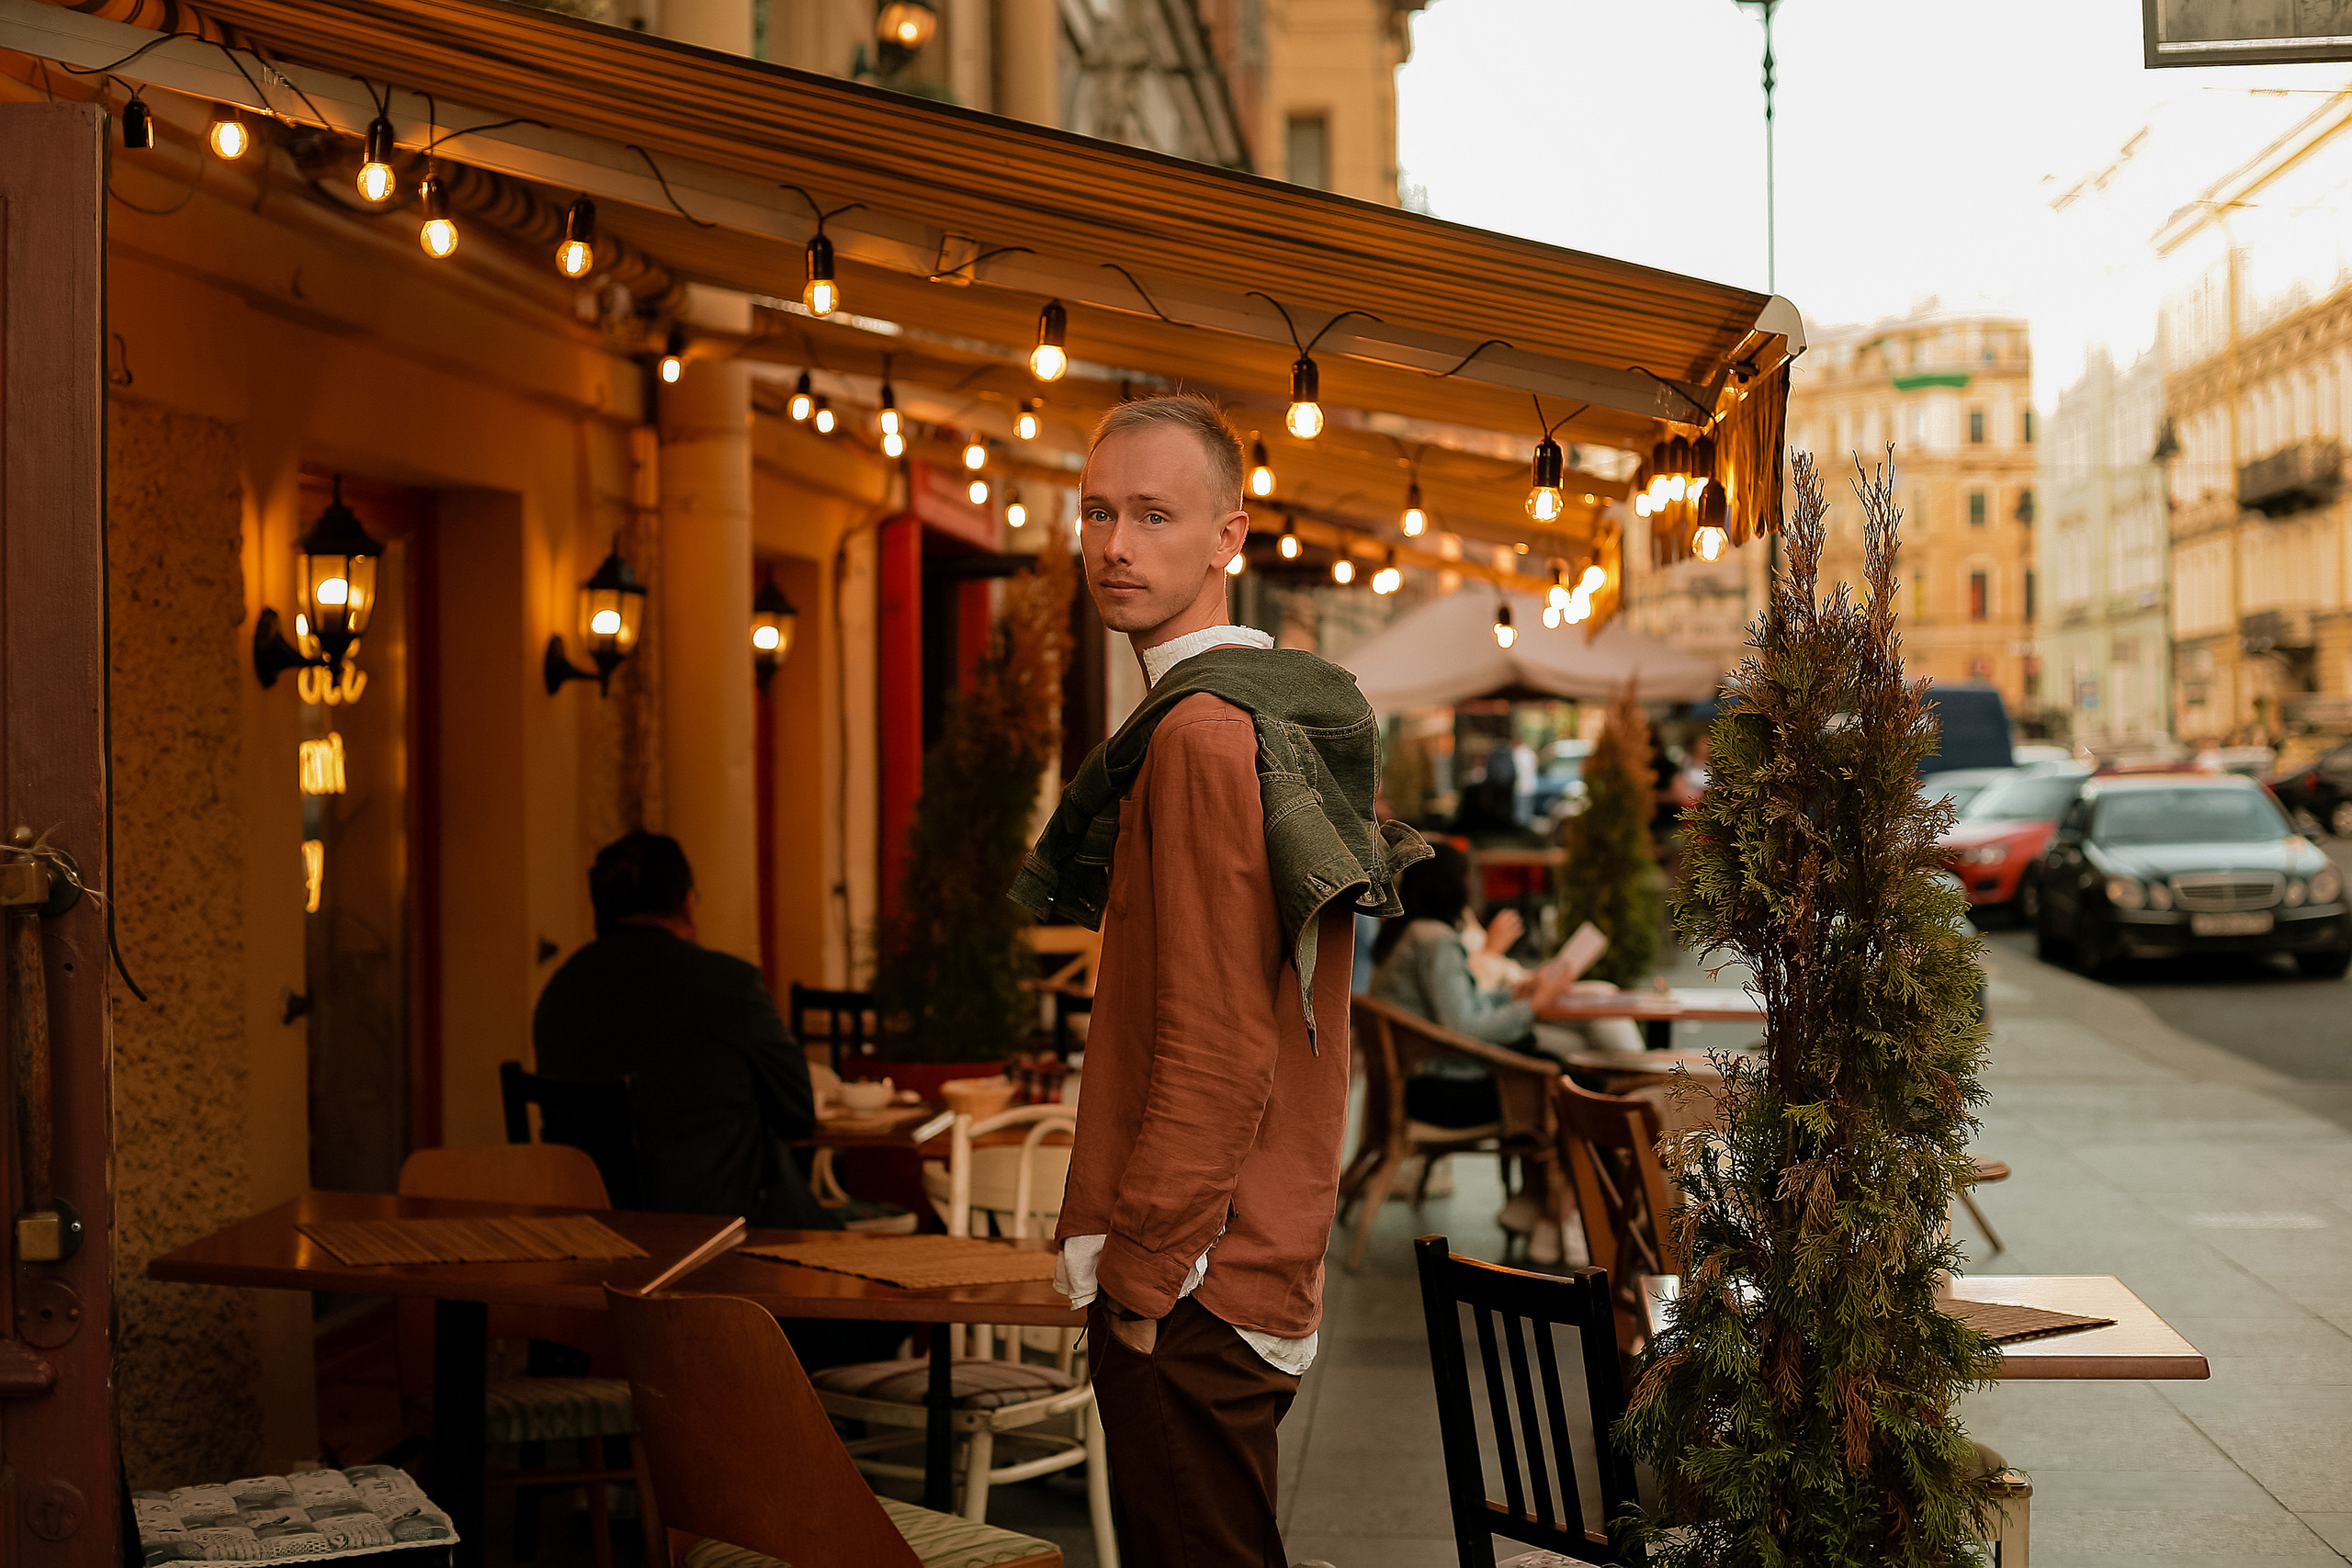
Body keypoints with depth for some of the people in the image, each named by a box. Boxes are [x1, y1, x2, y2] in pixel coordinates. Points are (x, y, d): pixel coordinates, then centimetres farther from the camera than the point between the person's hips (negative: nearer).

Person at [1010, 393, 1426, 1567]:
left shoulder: (1203, 733, -17)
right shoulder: (1295, 713, 14)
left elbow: (1216, 1053, -22)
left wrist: (1140, 1274, -15)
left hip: (1189, 1288, -10)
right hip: (1258, 1252, 10)